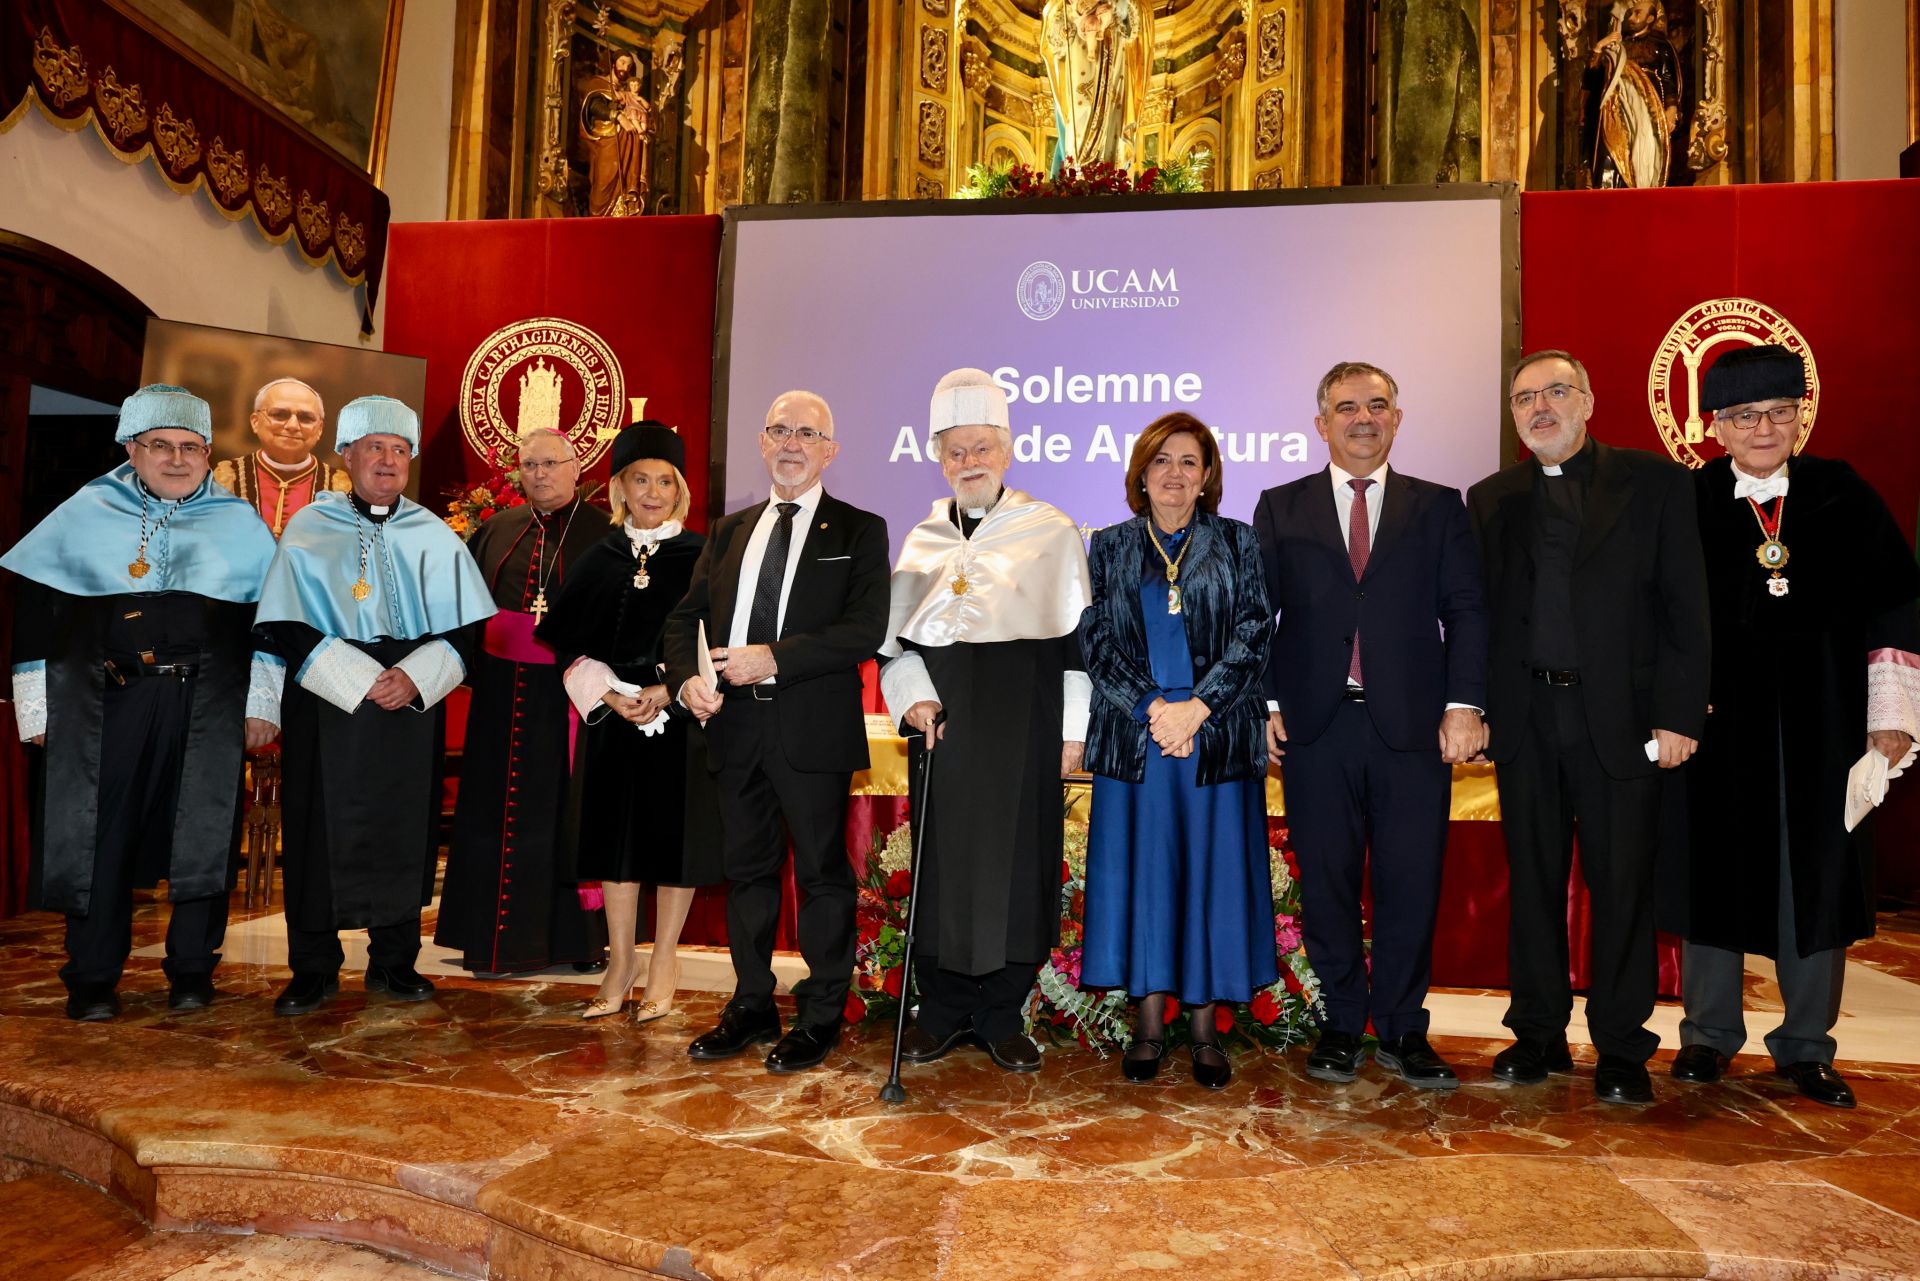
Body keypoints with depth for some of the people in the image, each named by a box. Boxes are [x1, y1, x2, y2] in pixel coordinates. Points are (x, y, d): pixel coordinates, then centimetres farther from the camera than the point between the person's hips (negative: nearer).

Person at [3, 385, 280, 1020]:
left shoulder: (240, 524, 10)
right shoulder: (84, 513, 9)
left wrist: (263, 703, 3)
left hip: (207, 705, 0)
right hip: (103, 703, 0)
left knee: (203, 835, -1)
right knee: (97, 835, 2)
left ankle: (192, 970, 12)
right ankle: (92, 979, 13)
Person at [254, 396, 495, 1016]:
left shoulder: (434, 536, 8)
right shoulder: (309, 528, 3)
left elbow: (464, 627, 5)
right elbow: (285, 627, -4)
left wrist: (416, 677, -12)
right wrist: (360, 680, -13)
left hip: (412, 708, 2)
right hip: (327, 708, -2)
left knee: (403, 831, 5)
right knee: (323, 833, 0)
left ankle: (394, 962, 17)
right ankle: (314, 970, 12)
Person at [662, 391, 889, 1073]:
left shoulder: (859, 531, 2)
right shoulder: (729, 531, 17)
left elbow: (866, 629, -10)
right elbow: (686, 616, 14)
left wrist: (774, 658, -17)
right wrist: (687, 679, -6)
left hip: (813, 728, -4)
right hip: (735, 723, 5)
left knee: (823, 873, 3)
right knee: (748, 868, 13)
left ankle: (820, 1015, 17)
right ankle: (752, 1005, 27)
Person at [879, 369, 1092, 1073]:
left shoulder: (1052, 531, 3)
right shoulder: (922, 539, 12)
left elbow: (1077, 636, 0)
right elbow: (895, 638, 13)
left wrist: (1073, 728, -5)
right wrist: (913, 695, -4)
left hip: (1023, 718, -2)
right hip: (940, 718, 3)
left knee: (1016, 857, 1)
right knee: (940, 859, 5)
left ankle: (1002, 1016, 15)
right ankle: (943, 1010, 19)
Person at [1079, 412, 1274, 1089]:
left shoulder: (1237, 544, 8)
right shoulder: (1109, 548, 10)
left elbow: (1253, 635, -1)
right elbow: (1096, 641, 2)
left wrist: (1196, 707, -13)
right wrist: (1151, 709, -11)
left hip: (1217, 735, 0)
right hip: (1132, 738, 1)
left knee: (1211, 874, 3)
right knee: (1140, 873, 3)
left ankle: (1204, 1029, 14)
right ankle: (1149, 1026, 15)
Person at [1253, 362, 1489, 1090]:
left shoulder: (1438, 507, 11)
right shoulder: (1281, 509, 10)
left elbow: (1466, 611, 5)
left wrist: (1463, 703, -6)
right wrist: (1265, 703, -4)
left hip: (1413, 727, 0)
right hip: (1316, 728, 0)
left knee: (1411, 885, 3)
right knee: (1326, 886, 6)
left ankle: (1402, 1029, 19)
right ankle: (1342, 1025, 20)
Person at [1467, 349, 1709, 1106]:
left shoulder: (1654, 482, 3)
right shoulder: (1492, 499, 11)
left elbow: (1684, 608, -2)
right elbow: (1477, 610, 8)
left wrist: (1678, 716, -9)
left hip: (1620, 719, -2)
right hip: (1525, 720, 2)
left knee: (1623, 887, 4)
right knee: (1533, 881, 9)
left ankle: (1621, 1049, 17)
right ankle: (1539, 1034, 21)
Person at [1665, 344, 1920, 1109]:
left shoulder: (1843, 495, 3)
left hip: (1820, 724, 2)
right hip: (1718, 724, -1)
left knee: (1816, 877, 9)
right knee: (1713, 870, 8)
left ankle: (1806, 1048, 25)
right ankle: (1708, 1036, 23)